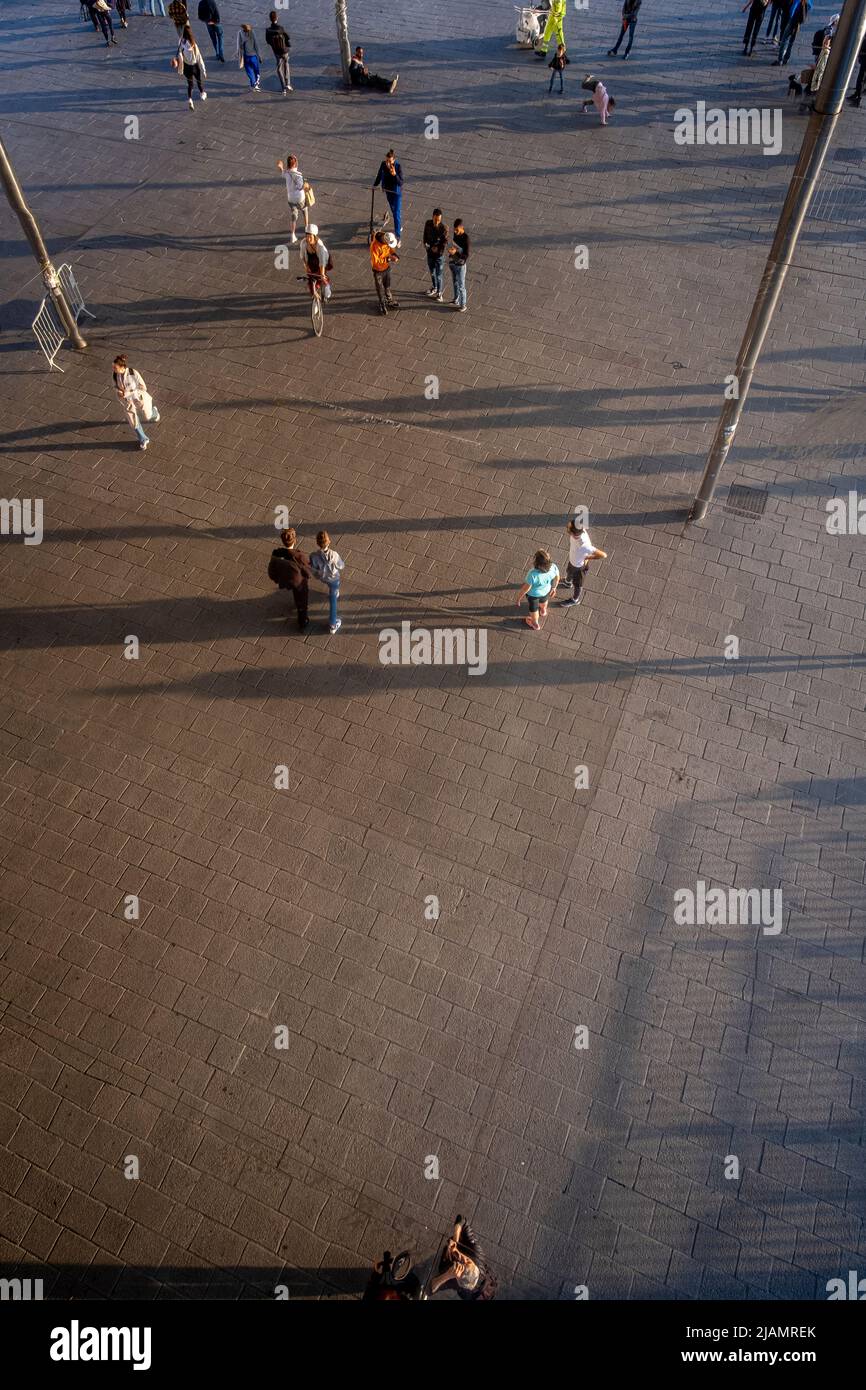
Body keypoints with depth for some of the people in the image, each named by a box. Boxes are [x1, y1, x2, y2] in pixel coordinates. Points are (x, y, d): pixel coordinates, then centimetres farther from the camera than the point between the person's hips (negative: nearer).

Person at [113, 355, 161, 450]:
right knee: (133, 422, 11)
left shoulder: (134, 373, -32)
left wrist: (128, 393, -30)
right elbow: (116, 385, 1)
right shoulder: (115, 374, -18)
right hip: (127, 401, 3)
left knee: (148, 416, 22)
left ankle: (154, 412, 60)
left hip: (139, 398, -3)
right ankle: (143, 440, 37)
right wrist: (118, 391, -23)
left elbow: (143, 387, -24)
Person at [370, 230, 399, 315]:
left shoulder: (387, 238, -15)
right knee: (380, 288, 15)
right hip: (378, 270, -6)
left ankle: (389, 301, 46)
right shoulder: (375, 245, -35)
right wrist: (388, 259, -36)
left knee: (387, 286, 24)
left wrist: (394, 253, -15)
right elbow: (375, 261, -33)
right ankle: (382, 304, 36)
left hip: (387, 267, 6)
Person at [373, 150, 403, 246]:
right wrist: (375, 185, 13)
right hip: (388, 191, 5)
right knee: (393, 210, 25)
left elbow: (401, 183, -30)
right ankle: (399, 226, 50)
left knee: (397, 213, -7)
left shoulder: (398, 167, -27)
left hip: (397, 192, -5)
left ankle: (398, 237, -2)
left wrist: (395, 174, -45)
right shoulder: (383, 164, -15)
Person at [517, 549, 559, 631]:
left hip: (533, 594, -3)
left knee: (534, 608, 29)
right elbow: (557, 578, -11)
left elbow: (525, 588, -29)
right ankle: (543, 611, 72)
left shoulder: (533, 575, -45)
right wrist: (554, 588, 11)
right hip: (546, 590, 4)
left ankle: (535, 624, 58)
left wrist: (519, 597, -10)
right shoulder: (553, 567, -32)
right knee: (543, 600, 39)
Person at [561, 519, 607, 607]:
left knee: (577, 585, 24)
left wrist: (588, 558, -26)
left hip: (579, 567, -6)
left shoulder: (584, 546, -48)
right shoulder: (578, 530, -31)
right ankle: (568, 581, 72)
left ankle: (575, 600, 54)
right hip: (572, 560, 6)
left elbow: (604, 555, -41)